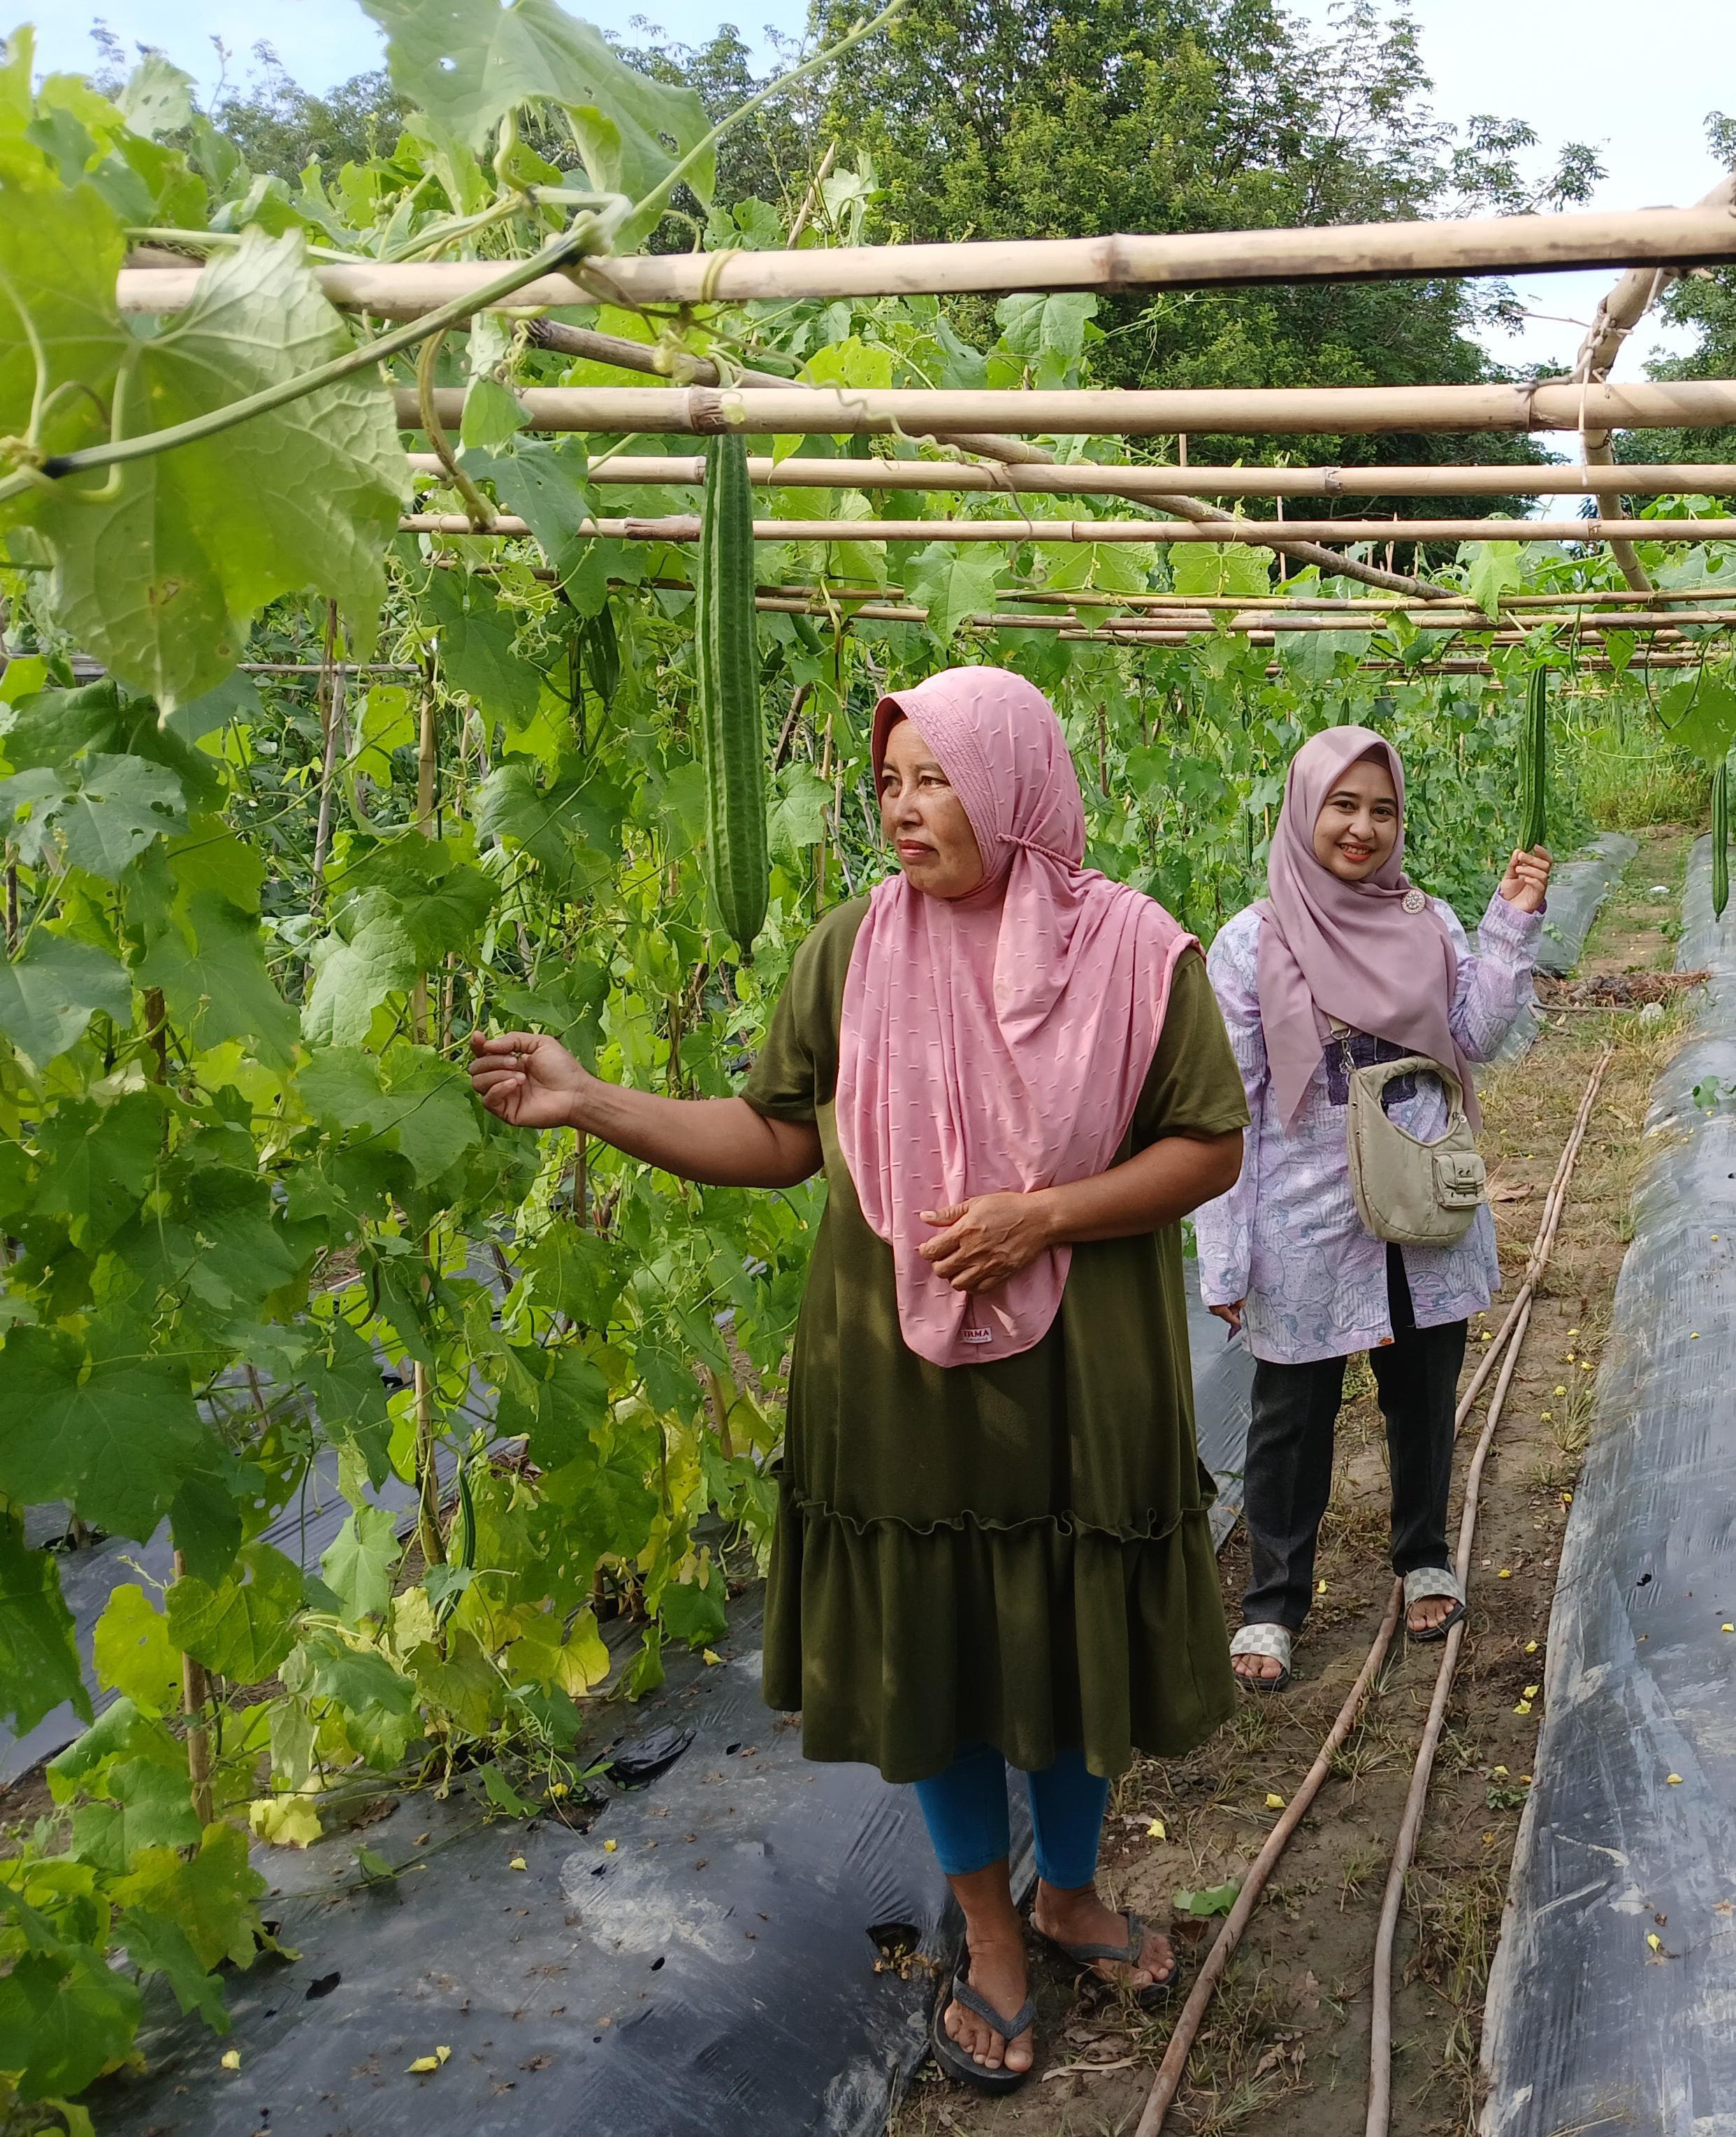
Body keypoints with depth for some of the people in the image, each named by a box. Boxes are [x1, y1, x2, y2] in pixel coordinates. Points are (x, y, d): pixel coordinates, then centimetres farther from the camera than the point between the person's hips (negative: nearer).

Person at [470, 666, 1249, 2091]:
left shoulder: (1133, 948, -8)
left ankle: (1070, 1889, 45)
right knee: (934, 1653, 13)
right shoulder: (852, 948, -3)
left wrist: (1043, 1216, -18)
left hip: (1079, 1384, -1)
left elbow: (1210, 1148, -5)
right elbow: (779, 1138, 2)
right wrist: (592, 1102, -7)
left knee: (1074, 1646, 15)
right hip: (905, 1382, 1)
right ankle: (989, 1934, 38)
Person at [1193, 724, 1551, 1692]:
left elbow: (1474, 1041, -3)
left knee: (1425, 1402, 19)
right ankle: (1275, 1601, 28)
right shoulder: (1253, 942, -9)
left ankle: (1425, 1557, 43)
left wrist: (1514, 926, -9)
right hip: (1309, 1230, -3)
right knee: (1294, 1420, 11)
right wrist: (1224, 1256, -9)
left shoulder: (1430, 925, 1)